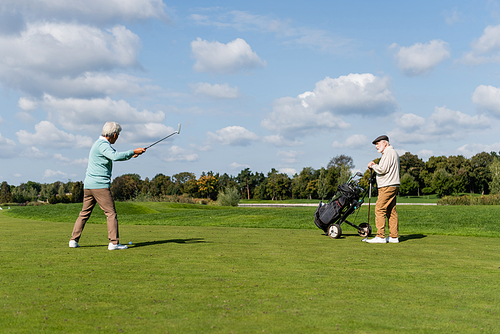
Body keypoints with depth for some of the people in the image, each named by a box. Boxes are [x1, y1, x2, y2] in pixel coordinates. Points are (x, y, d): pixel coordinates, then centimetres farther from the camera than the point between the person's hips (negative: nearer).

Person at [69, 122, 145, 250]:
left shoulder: (100, 143, 20)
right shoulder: (103, 145, -12)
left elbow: (115, 156, 27)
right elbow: (115, 156, -30)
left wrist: (130, 155, 16)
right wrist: (133, 151, -25)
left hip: (88, 185, 10)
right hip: (100, 185, -10)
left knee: (85, 213, 13)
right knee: (111, 213, -5)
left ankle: (74, 240, 15)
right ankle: (114, 242, -7)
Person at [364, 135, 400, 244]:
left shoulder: (389, 153, -10)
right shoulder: (393, 152, 23)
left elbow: (383, 169, -18)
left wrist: (373, 166, -2)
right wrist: (376, 166, 13)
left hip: (387, 186, -10)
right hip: (392, 186, 10)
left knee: (380, 209, -11)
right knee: (391, 211, 8)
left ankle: (380, 236, -14)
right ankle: (394, 236, 8)